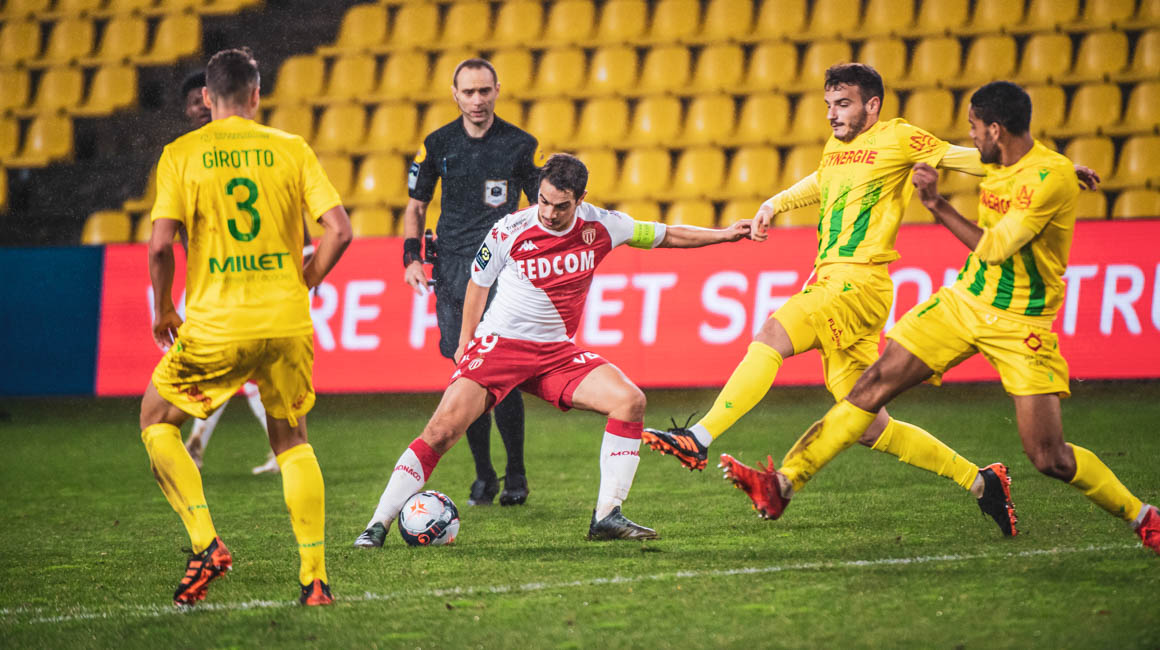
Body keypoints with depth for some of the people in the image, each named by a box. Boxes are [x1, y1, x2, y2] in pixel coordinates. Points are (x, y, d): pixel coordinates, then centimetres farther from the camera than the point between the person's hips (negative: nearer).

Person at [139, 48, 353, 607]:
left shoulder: (181, 155, -1)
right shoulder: (291, 150, 3)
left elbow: (160, 245, -10)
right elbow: (338, 230, -3)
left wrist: (162, 310, 7)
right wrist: (302, 286, 13)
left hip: (215, 327, -2)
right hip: (287, 324, 2)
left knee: (157, 422, 18)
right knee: (291, 441, 18)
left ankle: (206, 544, 2)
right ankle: (314, 577, 8)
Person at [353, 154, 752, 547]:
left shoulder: (600, 226, -5)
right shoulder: (509, 232, -12)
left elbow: (666, 236, 12)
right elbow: (479, 281, 7)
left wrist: (723, 235, 10)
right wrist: (465, 344, 13)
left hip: (557, 352, 3)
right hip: (499, 342, -3)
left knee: (630, 400, -17)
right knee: (441, 431, -19)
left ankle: (607, 517, -11)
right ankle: (378, 525, -12)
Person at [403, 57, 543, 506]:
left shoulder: (520, 145, 2)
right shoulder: (438, 145, 8)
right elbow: (416, 205, 16)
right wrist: (412, 258, 4)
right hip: (452, 267, 3)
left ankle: (516, 475, 2)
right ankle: (483, 476, 14)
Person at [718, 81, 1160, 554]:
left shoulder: (1052, 177, -21)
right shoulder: (998, 164, 4)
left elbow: (993, 248, -20)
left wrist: (938, 205, -14)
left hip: (1022, 325, -7)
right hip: (964, 301, 7)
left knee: (1049, 458, -11)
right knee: (875, 383, -5)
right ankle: (784, 484, -5)